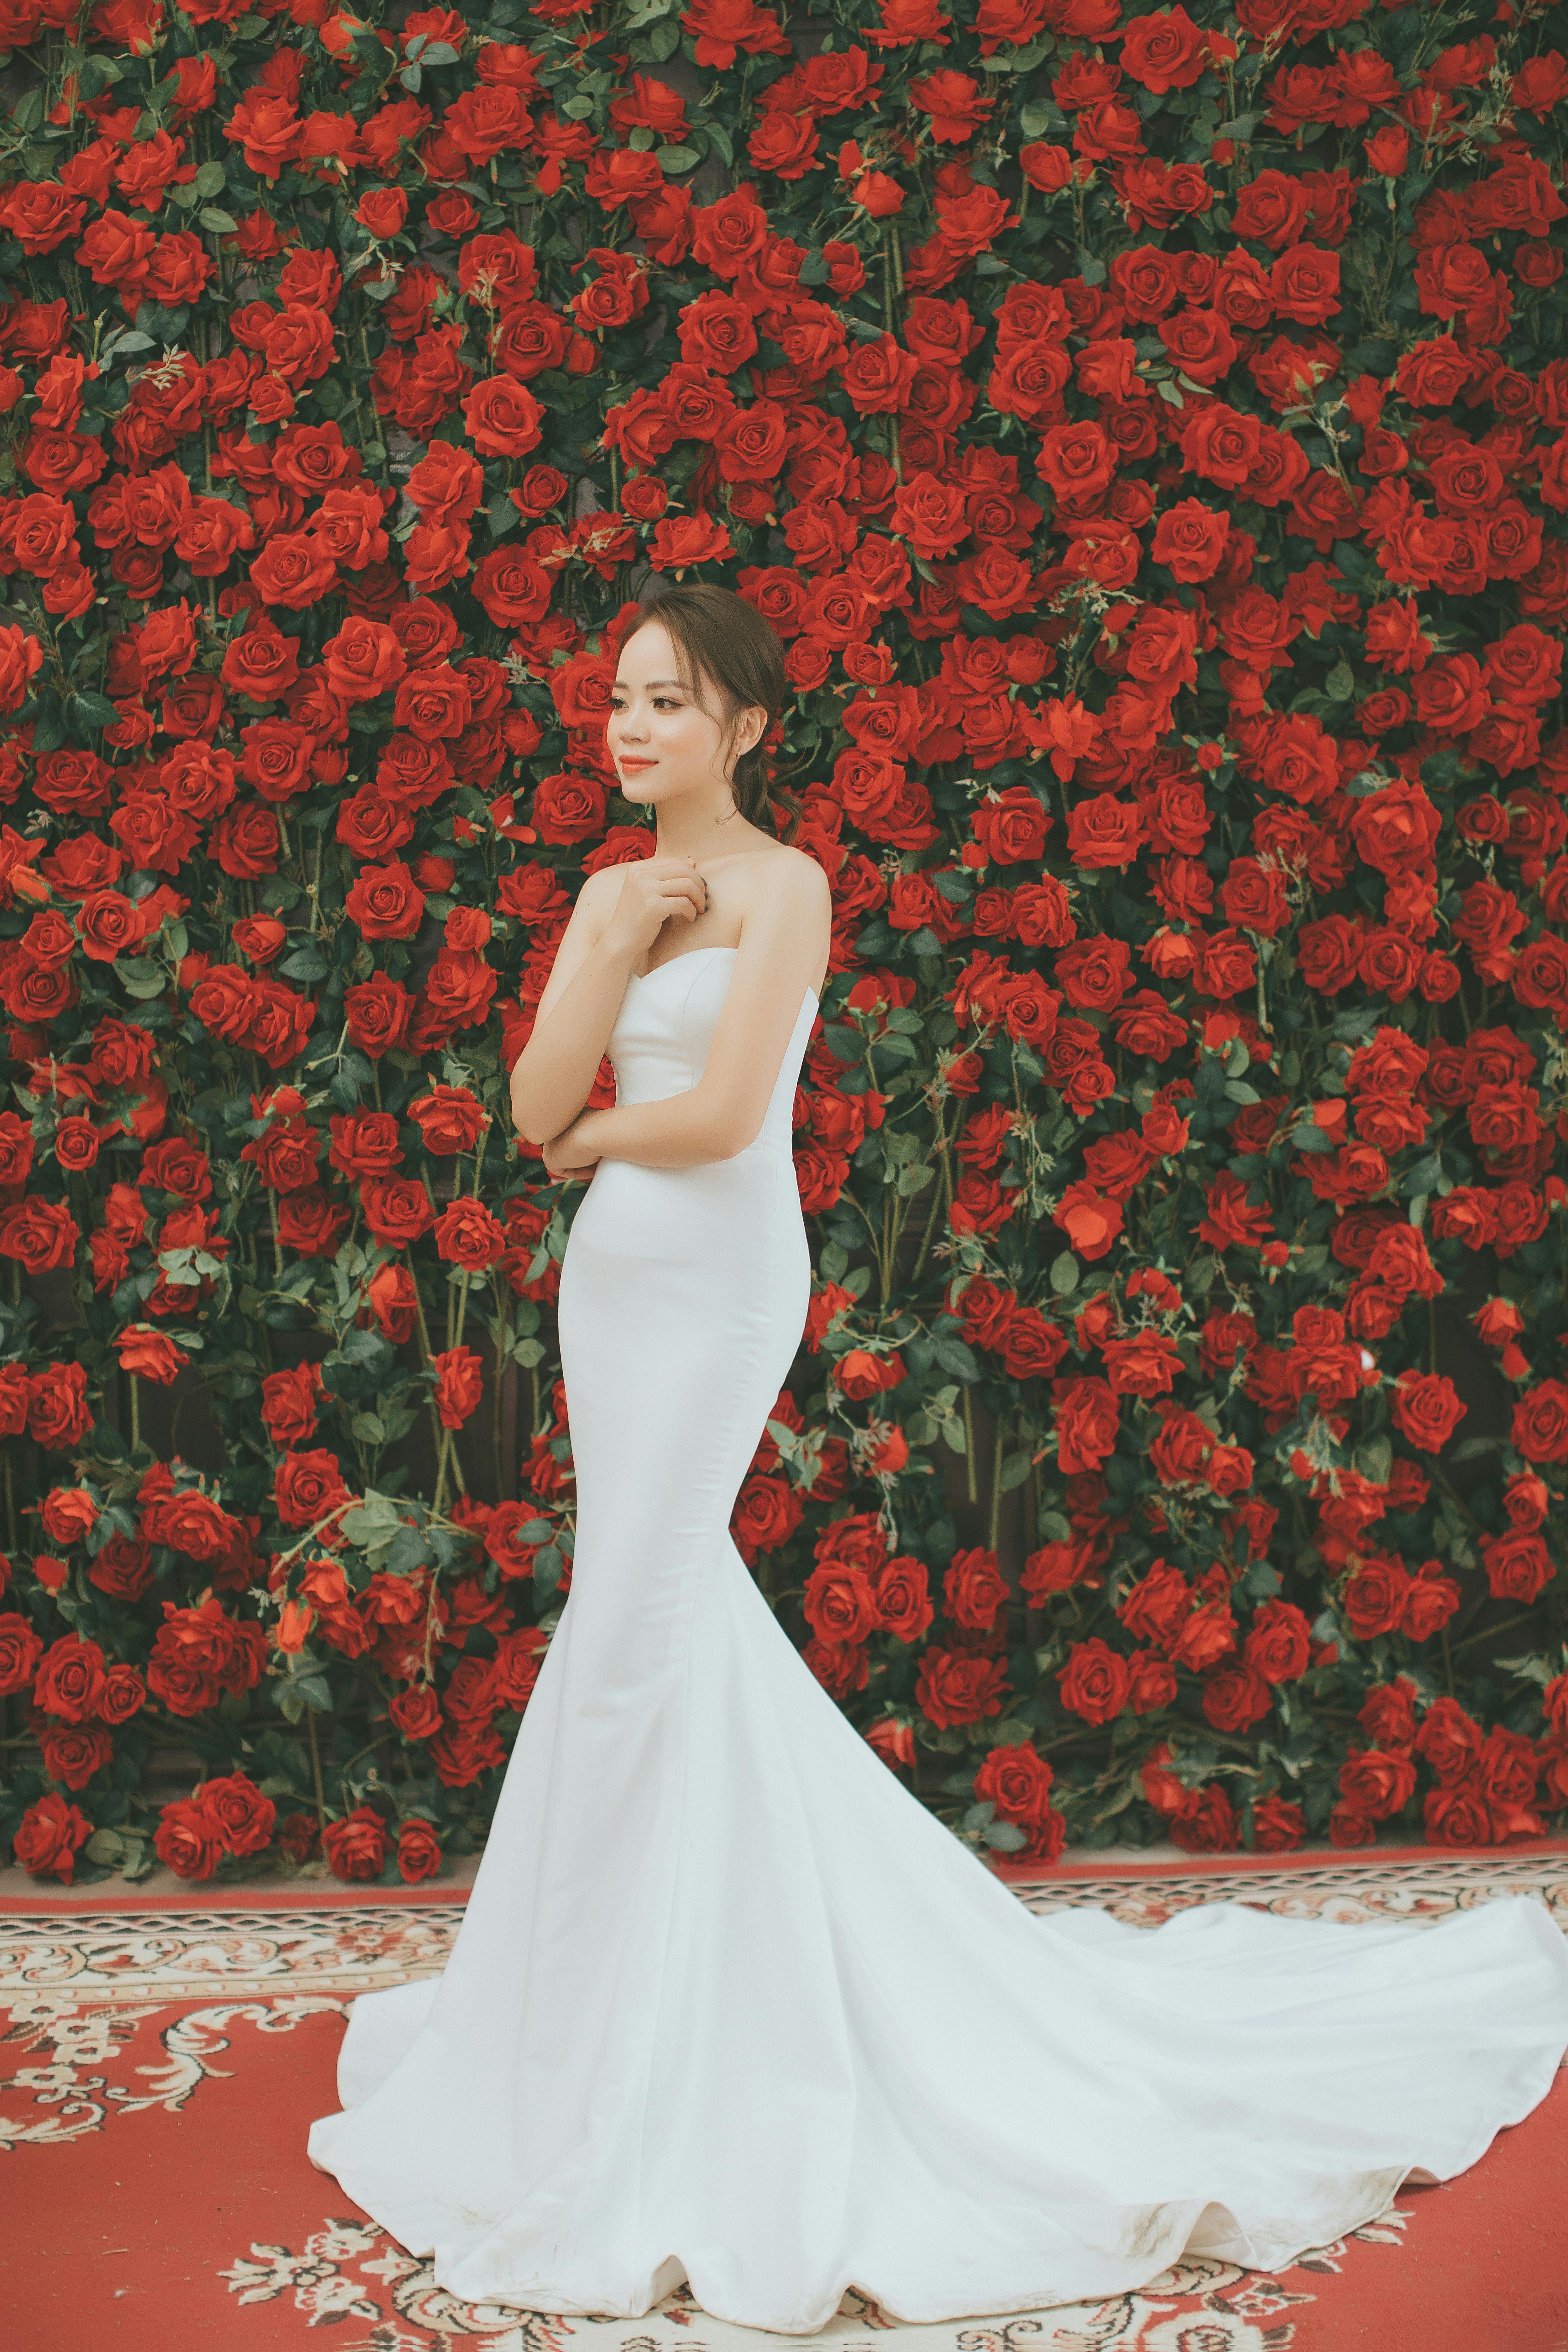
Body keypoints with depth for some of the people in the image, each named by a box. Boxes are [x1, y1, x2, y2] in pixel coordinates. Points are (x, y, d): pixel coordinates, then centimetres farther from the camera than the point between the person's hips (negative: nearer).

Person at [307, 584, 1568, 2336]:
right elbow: (537, 1104, 3)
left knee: (632, 1631, -4)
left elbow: (719, 1113, -19)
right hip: (615, 1273, 7)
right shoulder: (615, 892, 12)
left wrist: (595, 1135, -2)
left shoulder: (779, 885, -9)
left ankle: (611, 2046, 10)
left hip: (716, 1274, -7)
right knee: (677, 1610, 15)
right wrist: (615, 945, -7)